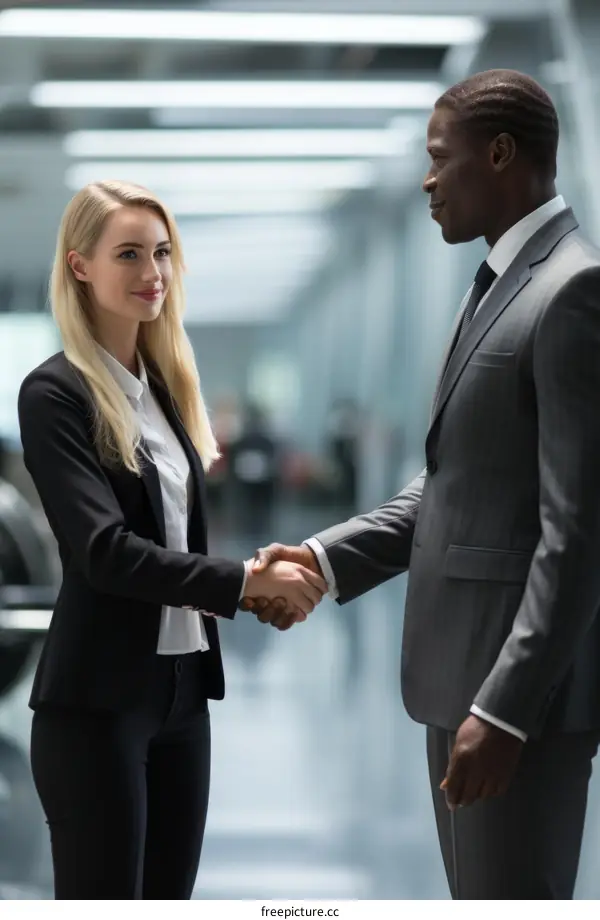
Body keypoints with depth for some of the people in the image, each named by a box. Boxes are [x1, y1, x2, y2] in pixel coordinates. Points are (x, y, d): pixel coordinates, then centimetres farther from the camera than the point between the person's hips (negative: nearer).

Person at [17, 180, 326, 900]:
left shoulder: (166, 383, 12)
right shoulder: (55, 393, -10)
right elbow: (104, 550, -19)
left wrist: (257, 586, -3)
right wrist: (244, 581, -19)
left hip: (182, 684, 7)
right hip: (99, 697, -7)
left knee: (169, 898, 11)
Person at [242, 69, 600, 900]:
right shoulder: (502, 286, 15)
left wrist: (505, 707, -25)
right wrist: (328, 559, 8)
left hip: (527, 682, -10)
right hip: (464, 670, 10)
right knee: (484, 902, 16)